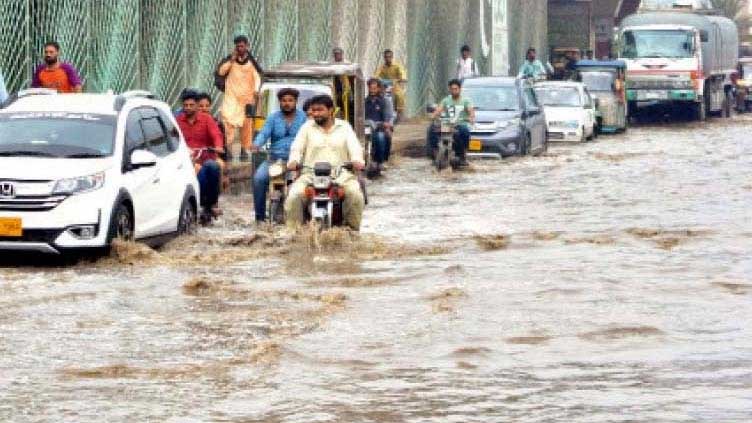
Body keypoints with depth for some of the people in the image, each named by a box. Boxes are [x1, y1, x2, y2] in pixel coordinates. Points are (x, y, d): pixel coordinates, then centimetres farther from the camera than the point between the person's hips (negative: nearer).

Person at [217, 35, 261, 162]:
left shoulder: (251, 61, 3)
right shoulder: (230, 59, 6)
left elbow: (257, 76, 0)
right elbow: (221, 72, -3)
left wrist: (256, 90, -15)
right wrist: (232, 60, -10)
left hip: (247, 96, 1)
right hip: (232, 96, -1)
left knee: (246, 123, 5)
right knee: (228, 119, -17)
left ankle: (244, 150, 13)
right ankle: (228, 148, -19)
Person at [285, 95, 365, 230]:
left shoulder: (344, 127, 15)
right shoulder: (307, 127, 16)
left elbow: (354, 146, 2)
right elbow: (297, 147, 6)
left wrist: (357, 160, -21)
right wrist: (293, 161, -18)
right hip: (311, 173, 1)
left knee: (355, 194, -28)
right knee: (294, 196, -26)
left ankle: (353, 229, -14)